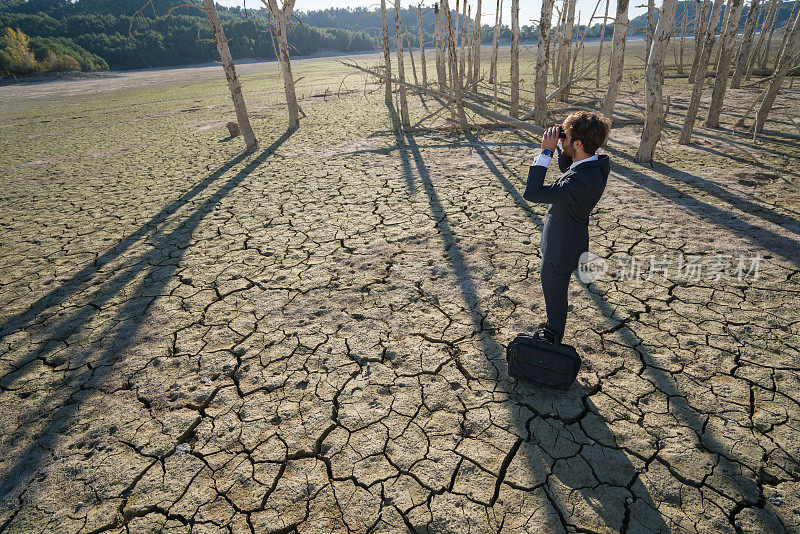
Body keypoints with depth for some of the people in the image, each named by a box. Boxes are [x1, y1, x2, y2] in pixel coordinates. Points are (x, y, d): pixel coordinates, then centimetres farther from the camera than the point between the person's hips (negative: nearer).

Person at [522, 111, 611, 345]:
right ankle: (552, 327, 55)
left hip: (560, 251, -9)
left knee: (554, 295, 16)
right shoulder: (598, 161, -7)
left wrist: (546, 152, -32)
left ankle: (552, 339, 41)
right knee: (552, 290, 30)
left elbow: (531, 193, -36)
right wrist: (562, 148, -4)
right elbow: (567, 169, 14)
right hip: (560, 241, 9)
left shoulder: (583, 181, -37)